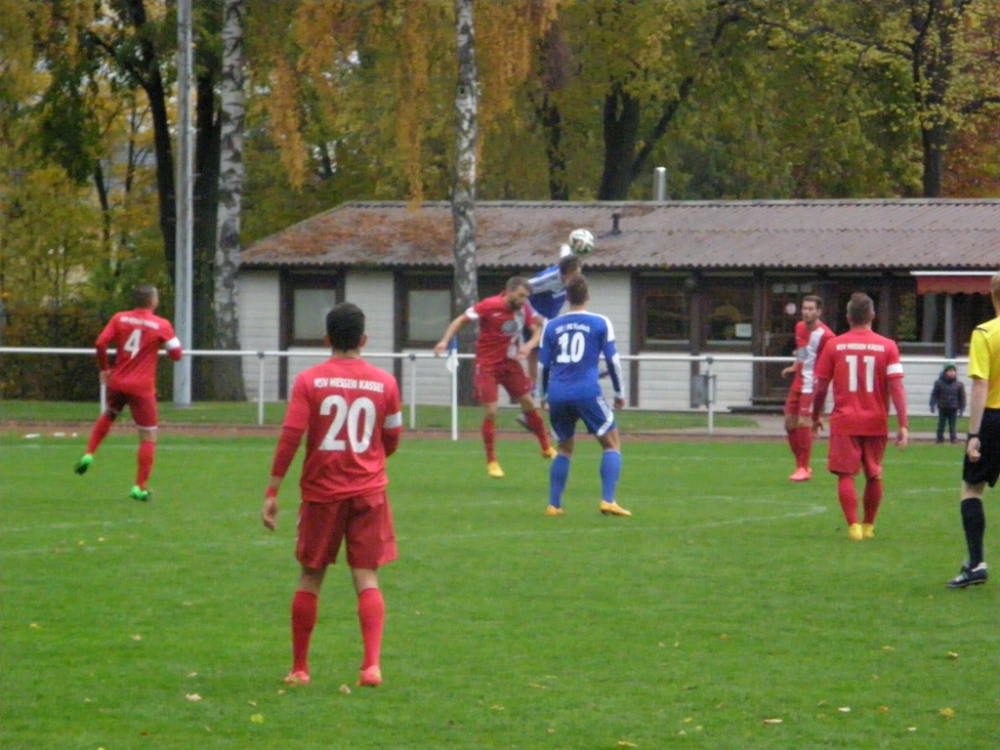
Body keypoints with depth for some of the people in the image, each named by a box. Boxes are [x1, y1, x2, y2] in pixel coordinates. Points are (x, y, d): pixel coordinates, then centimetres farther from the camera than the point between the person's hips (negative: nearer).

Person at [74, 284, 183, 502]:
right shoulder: (162, 325, -6)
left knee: (108, 416, 34)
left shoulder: (119, 318, 1)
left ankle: (89, 454, 18)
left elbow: (100, 344, -6)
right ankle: (140, 488, -3)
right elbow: (176, 354, -5)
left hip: (117, 382, 4)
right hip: (142, 387, -4)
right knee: (148, 437, 3)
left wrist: (104, 369, 9)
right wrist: (171, 340, 16)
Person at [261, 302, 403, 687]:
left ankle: (299, 668, 18)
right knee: (367, 579, 1)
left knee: (311, 577, 11)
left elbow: (290, 438, -10)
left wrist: (272, 491, -6)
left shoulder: (309, 381, -5)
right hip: (369, 491, 0)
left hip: (321, 492, 0)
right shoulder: (384, 384, 0)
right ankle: (371, 665, -15)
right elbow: (391, 442, 9)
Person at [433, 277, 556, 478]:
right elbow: (462, 320, -11)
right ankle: (491, 462, 7)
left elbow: (537, 329, 3)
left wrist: (529, 346, -17)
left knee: (529, 405, 8)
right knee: (490, 413, -7)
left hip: (510, 362, 5)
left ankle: (546, 448, 27)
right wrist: (445, 341, -21)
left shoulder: (523, 309, -4)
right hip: (487, 365, -5)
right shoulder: (489, 306, -19)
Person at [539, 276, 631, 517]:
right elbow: (612, 360, 2)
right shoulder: (600, 324, 3)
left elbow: (543, 365, 12)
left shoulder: (552, 326, 10)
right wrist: (619, 393, 12)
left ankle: (553, 505, 12)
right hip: (587, 393, -4)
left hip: (558, 395, 4)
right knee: (612, 443, 7)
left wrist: (544, 396, 24)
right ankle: (607, 501, -9)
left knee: (564, 449, 19)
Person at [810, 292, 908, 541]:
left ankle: (853, 525, -11)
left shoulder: (833, 345, -1)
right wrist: (903, 425, -7)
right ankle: (868, 525, 23)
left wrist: (816, 417, 18)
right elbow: (896, 387, -8)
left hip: (844, 422, -1)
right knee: (874, 475, 15)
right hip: (876, 423, 1)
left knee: (846, 475, 0)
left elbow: (820, 387, 3)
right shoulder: (887, 346, -2)